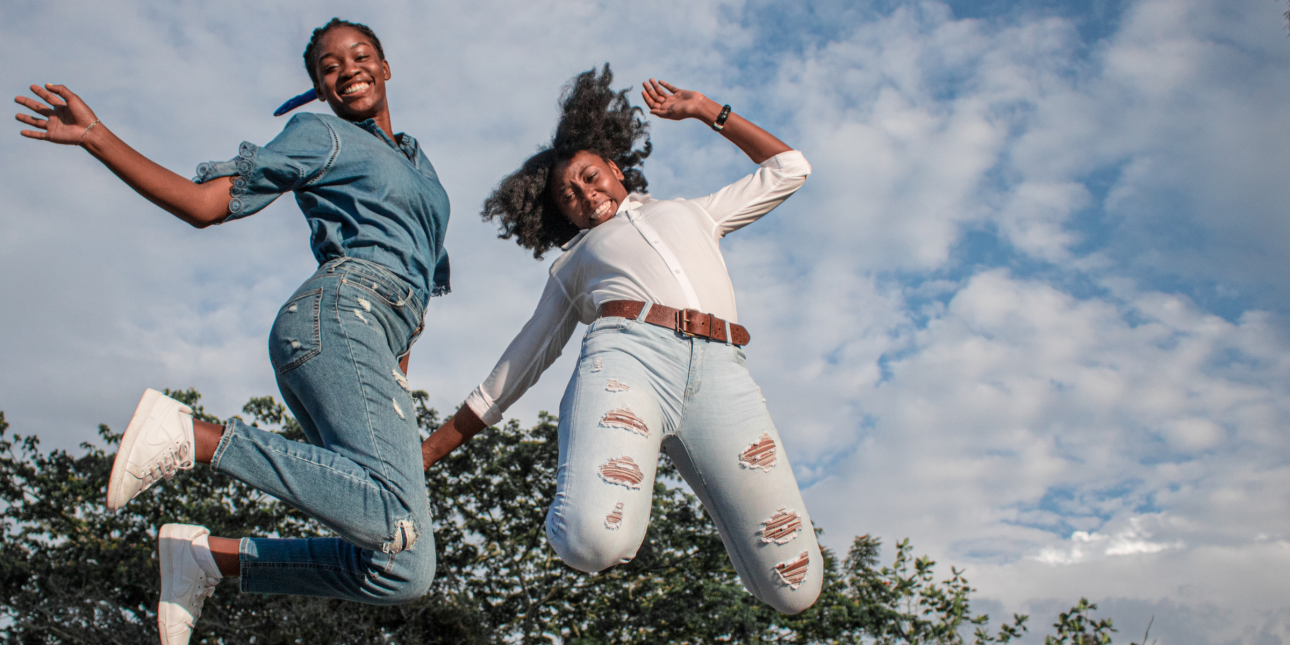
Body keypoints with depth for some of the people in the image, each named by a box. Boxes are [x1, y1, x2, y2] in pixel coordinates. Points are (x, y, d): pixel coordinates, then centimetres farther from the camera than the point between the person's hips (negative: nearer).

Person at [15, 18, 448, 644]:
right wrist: (97, 137, -3)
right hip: (338, 313, -7)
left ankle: (209, 555, 2)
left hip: (380, 347, 7)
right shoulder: (321, 136, 14)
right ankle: (190, 434, -22)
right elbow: (206, 203, 5)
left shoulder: (417, 160, 33)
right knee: (397, 519, -33)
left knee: (402, 574, -9)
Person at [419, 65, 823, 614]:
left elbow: (788, 168, 42)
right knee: (594, 541, -34)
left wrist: (705, 110, 40)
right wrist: (431, 449, 25)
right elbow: (518, 366, 30)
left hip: (720, 376, 1)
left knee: (794, 589, -9)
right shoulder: (572, 265, 33)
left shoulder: (694, 213, 38)